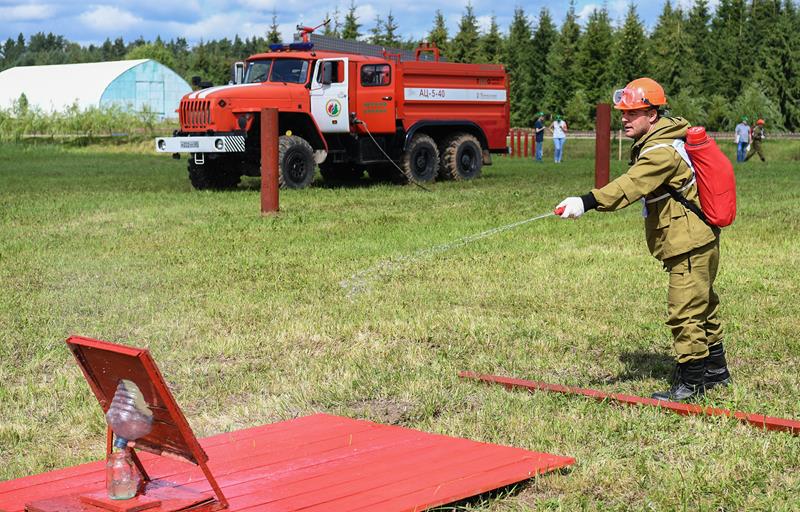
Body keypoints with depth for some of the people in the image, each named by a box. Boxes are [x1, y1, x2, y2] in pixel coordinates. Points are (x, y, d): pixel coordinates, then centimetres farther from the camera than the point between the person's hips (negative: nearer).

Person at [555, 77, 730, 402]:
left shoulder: (662, 151, -23)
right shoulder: (663, 139, 11)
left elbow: (631, 186, -37)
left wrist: (587, 202, -46)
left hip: (690, 243, -11)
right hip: (698, 240, 11)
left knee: (684, 311, -6)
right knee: (702, 305, 20)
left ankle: (691, 381, 3)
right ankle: (715, 370, 33)